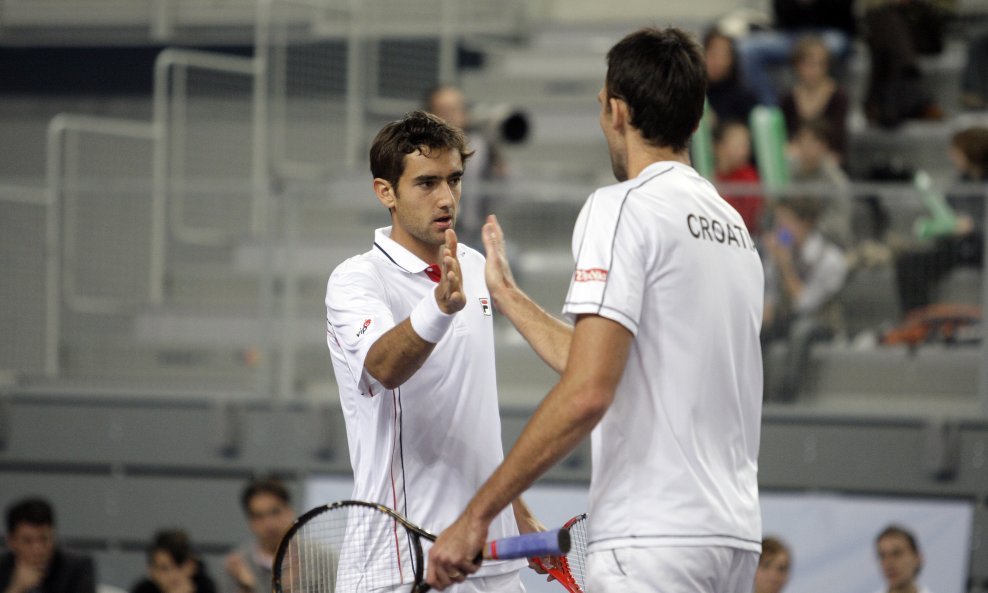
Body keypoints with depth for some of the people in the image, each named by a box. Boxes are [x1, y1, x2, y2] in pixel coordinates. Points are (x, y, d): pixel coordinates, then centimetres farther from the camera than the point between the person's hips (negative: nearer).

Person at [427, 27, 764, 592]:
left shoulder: (624, 207, -7)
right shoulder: (734, 225, 18)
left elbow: (587, 393, -17)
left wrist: (478, 513, -13)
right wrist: (508, 294, 37)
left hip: (654, 540, -8)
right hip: (736, 538, 8)